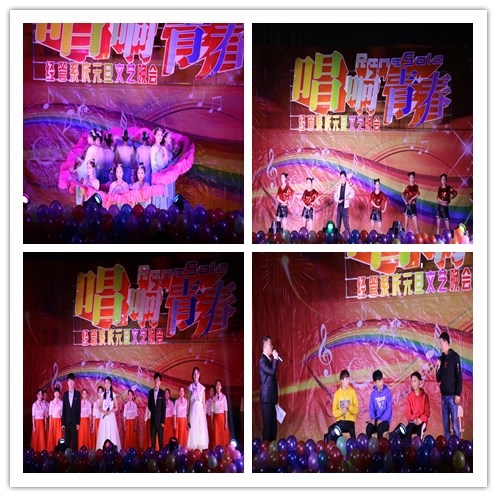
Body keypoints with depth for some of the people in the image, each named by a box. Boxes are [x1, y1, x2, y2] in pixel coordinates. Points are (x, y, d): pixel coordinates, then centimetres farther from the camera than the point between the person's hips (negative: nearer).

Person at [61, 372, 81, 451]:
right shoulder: (65, 394, 8)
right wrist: (63, 423, 3)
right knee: (66, 440, 2)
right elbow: (63, 409, 7)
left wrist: (78, 422, -4)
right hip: (67, 421, 2)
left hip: (74, 421, -2)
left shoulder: (77, 394, 3)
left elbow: (79, 409, 1)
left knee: (74, 439, -2)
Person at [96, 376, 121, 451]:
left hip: (111, 416, -2)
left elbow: (117, 407, 3)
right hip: (104, 416, 2)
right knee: (103, 433, -2)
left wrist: (110, 411, -13)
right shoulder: (102, 394, 8)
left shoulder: (113, 394, 3)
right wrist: (103, 411, -11)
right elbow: (99, 407, 9)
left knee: (112, 433, -5)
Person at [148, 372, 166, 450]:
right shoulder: (150, 392, 6)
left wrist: (163, 421, -8)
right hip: (152, 418, 3)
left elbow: (164, 407, -5)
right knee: (152, 436, 5)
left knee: (160, 436, 0)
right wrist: (153, 411, 2)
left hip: (160, 418, -3)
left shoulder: (162, 393, -4)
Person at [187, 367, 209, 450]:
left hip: (200, 410, 1)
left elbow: (204, 402, 9)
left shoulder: (202, 388, 9)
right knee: (193, 428, -5)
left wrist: (204, 413, 4)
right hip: (193, 410, -1)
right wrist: (188, 415, 2)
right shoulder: (190, 387, 7)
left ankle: (200, 447, 1)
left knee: (201, 428, -2)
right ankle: (193, 447, -2)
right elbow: (188, 402, 6)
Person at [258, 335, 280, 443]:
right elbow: (272, 371, -23)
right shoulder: (262, 360, -11)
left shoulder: (269, 360, 18)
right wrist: (276, 359, -13)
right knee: (267, 425, -8)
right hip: (266, 398, -9)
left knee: (273, 426, 9)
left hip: (271, 398, 9)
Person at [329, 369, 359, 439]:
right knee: (331, 430, -25)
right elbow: (334, 412, 2)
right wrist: (341, 411, -17)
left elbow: (356, 410, -3)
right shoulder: (337, 393, 5)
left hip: (350, 421, -2)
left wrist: (349, 407, -21)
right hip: (340, 421, 2)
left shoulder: (353, 392, 2)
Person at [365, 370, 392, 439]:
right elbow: (371, 408, 5)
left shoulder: (387, 392, -4)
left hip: (385, 420, -2)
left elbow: (389, 408, -8)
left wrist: (381, 420, -19)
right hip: (375, 420, 2)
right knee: (368, 428, -28)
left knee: (380, 427, -33)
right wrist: (372, 418, -15)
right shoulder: (373, 394, 6)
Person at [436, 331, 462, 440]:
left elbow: (459, 376, -9)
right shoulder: (441, 358, 14)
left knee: (455, 424, -7)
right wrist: (438, 368, -3)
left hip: (452, 395, -6)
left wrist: (458, 394, -14)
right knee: (445, 424, 7)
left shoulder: (455, 356, -4)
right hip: (444, 395, 6)